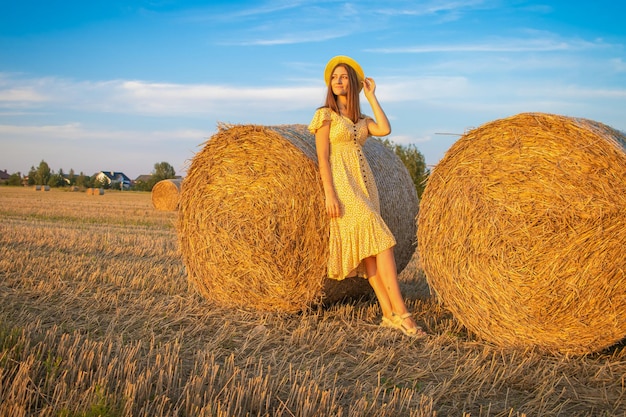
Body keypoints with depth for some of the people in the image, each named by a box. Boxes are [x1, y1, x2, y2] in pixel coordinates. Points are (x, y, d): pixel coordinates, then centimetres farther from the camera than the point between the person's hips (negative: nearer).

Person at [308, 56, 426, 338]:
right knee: (381, 241, -16)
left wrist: (371, 95, 7)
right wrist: (329, 195, -16)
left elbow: (385, 129, -3)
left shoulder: (362, 119, 18)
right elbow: (322, 157, -6)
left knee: (369, 248, 2)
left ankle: (388, 314, 1)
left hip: (365, 184, 6)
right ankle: (400, 312, -16)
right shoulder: (326, 114, 1)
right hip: (342, 184, -6)